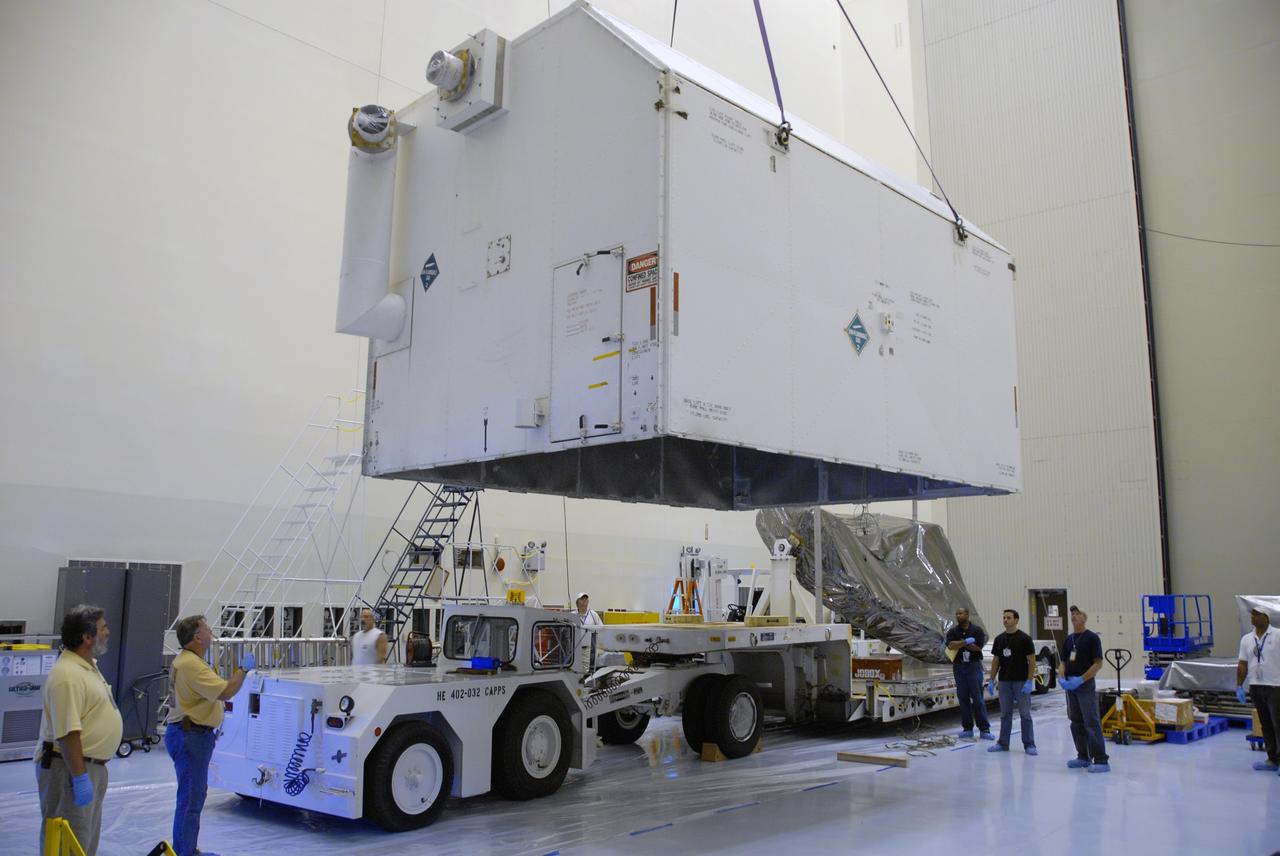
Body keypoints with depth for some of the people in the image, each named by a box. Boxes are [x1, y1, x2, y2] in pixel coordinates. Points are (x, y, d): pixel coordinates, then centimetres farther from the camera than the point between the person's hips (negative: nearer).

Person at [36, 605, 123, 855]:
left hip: (92, 766, 10)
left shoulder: (88, 665, 10)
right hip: (70, 768, -10)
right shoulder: (68, 675, -23)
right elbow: (68, 733, -26)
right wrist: (80, 778, -25)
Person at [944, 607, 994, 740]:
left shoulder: (977, 630, 0)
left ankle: (984, 729, -2)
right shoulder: (952, 631, 7)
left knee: (978, 698, -5)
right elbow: (950, 646, -11)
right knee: (963, 698, 4)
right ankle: (967, 728, 11)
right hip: (958, 667, 3)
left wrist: (959, 644, -9)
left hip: (974, 666, -3)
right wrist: (966, 642, -16)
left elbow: (978, 647, -13)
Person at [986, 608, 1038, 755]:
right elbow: (995, 661, 11)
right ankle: (1003, 743, 16)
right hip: (1004, 682, 5)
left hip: (1021, 682, -5)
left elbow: (1031, 660, -9)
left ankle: (1029, 745, 8)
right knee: (1005, 714, 10)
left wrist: (1029, 681, -16)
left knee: (1025, 714, 1)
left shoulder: (1024, 638, -9)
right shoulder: (999, 639, 7)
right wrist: (991, 680, 6)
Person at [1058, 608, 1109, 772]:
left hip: (1086, 685, -7)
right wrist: (1062, 678, -4)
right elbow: (1062, 662, 15)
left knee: (1091, 723, -11)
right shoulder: (1068, 639, 14)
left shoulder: (1092, 637, -7)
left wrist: (1080, 680, -19)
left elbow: (1098, 663, -12)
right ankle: (1083, 756, 20)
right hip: (1070, 685, 7)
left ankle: (1101, 760, -10)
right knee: (1076, 723, 11)